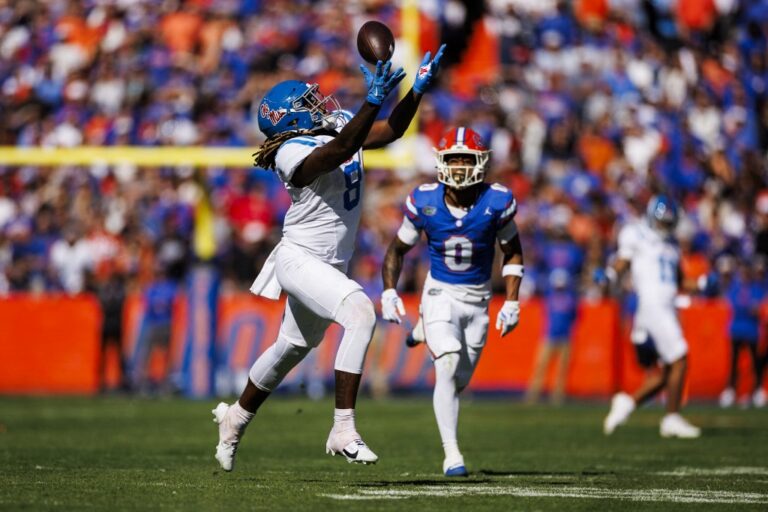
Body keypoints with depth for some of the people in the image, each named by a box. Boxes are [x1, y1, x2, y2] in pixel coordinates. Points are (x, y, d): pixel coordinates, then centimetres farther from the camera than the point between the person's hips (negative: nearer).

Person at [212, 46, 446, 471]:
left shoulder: (341, 125, 3)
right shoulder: (294, 155, -23)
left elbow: (391, 130, 8)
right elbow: (341, 151, -40)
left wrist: (418, 89, -4)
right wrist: (374, 100, -48)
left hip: (330, 266, 9)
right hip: (300, 261, -9)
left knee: (292, 347, 24)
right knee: (360, 312, -30)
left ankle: (235, 419, 45)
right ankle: (343, 431, -31)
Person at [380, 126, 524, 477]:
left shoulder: (497, 202, -11)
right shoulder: (424, 202, -11)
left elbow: (513, 253, 3)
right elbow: (398, 249, 4)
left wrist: (511, 303, -4)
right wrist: (389, 293, -9)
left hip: (478, 300, 2)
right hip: (440, 294, -2)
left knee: (460, 379, 8)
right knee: (448, 368, -19)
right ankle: (452, 454, -18)